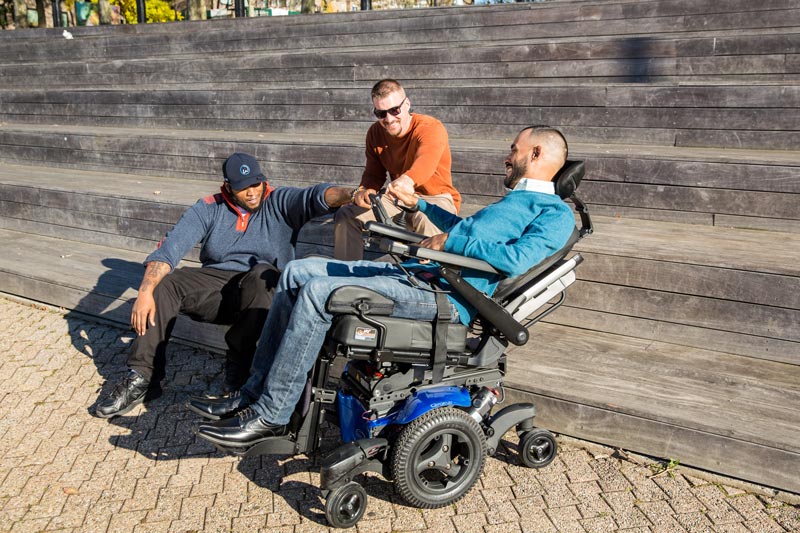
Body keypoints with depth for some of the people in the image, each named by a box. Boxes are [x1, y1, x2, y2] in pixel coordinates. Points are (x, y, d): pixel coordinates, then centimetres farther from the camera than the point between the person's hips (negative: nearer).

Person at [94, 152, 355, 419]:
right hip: (215, 282, 3)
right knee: (162, 284, -17)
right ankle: (141, 377, -16)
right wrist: (145, 292, -21)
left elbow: (316, 197, -18)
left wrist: (349, 193, -41)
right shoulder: (209, 209, 5)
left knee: (262, 275, -35)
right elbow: (170, 247, -6)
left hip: (262, 292, -2)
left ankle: (238, 362, -18)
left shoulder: (279, 202, 2)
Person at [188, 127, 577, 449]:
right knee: (297, 273, 2)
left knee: (318, 291, -25)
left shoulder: (555, 213, -2)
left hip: (446, 298, -10)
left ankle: (271, 416, -14)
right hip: (413, 274, 10)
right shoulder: (515, 199, 28)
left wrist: (452, 240, -17)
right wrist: (417, 203, 46)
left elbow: (516, 259, -22)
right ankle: (253, 393, 4)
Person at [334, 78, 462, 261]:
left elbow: (426, 161, -42)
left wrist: (408, 180, -64)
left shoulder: (431, 128, -20)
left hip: (436, 199, -6)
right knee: (346, 215, -9)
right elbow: (374, 174, 5)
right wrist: (364, 190, -20)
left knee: (425, 221, -41)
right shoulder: (375, 133, 1)